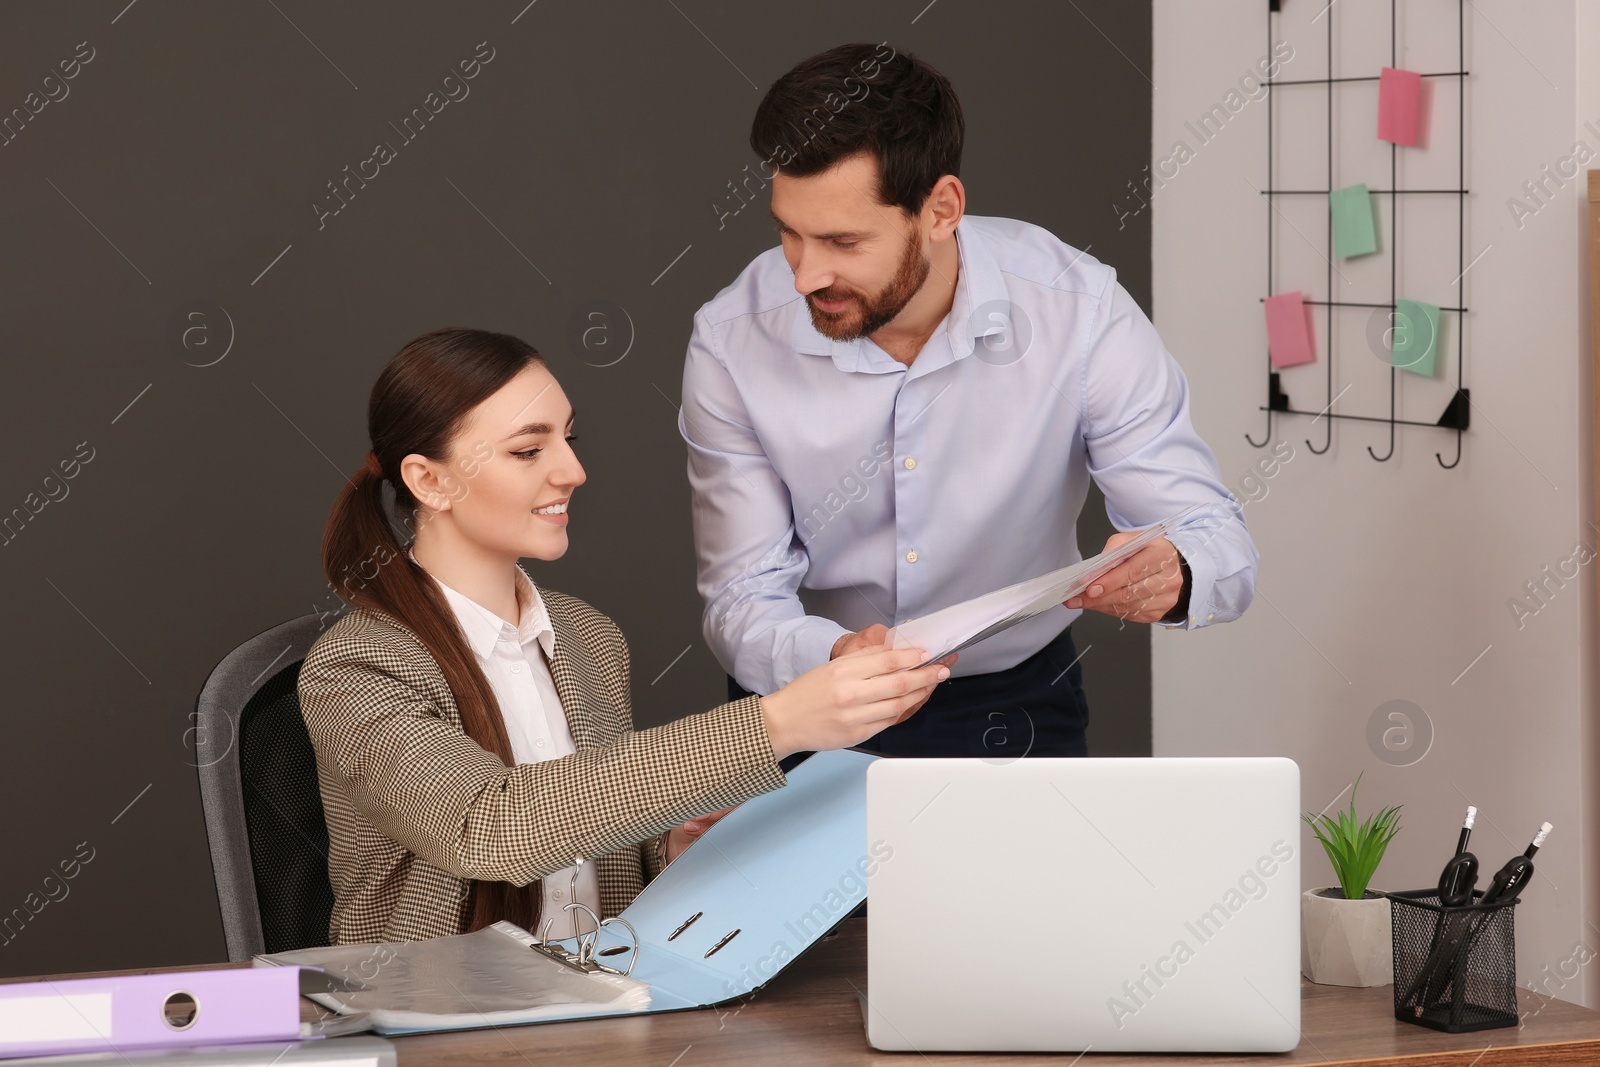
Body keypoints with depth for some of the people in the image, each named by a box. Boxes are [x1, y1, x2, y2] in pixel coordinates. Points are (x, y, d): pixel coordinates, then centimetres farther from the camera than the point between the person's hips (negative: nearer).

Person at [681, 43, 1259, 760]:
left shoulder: (1079, 311, -16)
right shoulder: (732, 343, -14)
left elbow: (1221, 547, -13)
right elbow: (743, 600, -12)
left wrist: (1171, 578, -38)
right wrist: (834, 661, -35)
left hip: (1010, 700, 0)